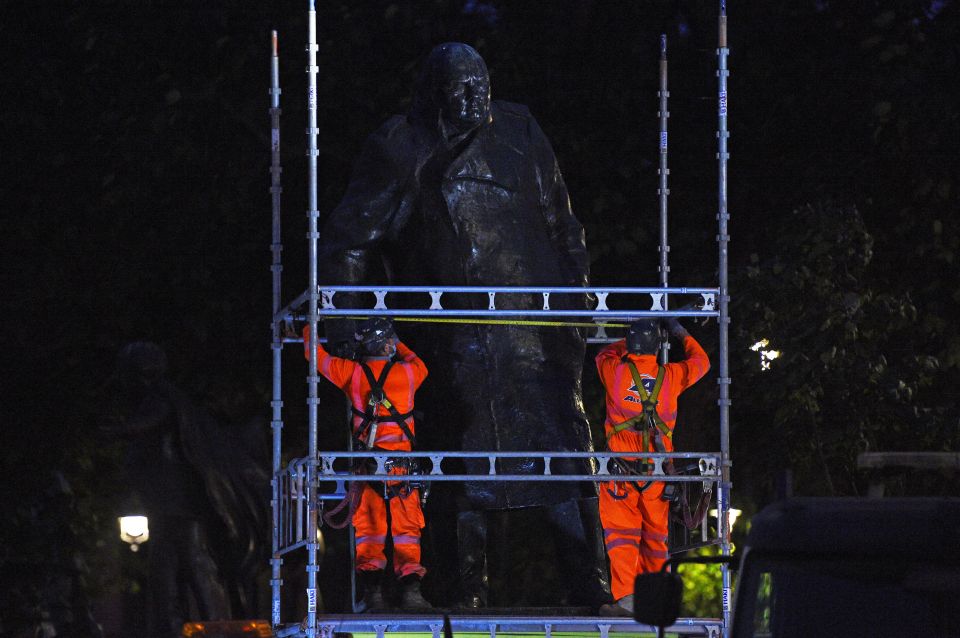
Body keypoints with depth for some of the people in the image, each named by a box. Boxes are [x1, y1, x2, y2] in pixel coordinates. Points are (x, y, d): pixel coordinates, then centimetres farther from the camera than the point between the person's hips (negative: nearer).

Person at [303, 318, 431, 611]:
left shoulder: (352, 372, 0)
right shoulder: (407, 373, 0)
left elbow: (319, 357, 16)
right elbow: (419, 365, 27)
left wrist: (308, 332, 34)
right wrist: (399, 347, 40)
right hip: (401, 461, -1)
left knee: (369, 525, 5)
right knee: (406, 525, 4)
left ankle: (372, 588, -6)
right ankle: (410, 589, -6)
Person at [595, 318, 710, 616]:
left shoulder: (614, 371, -3)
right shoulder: (671, 375, 2)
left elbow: (605, 354, 22)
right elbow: (700, 362, 24)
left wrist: (630, 342, 34)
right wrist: (681, 333, 36)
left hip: (621, 468, -2)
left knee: (621, 534, -3)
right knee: (655, 534, 13)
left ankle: (626, 597, -16)